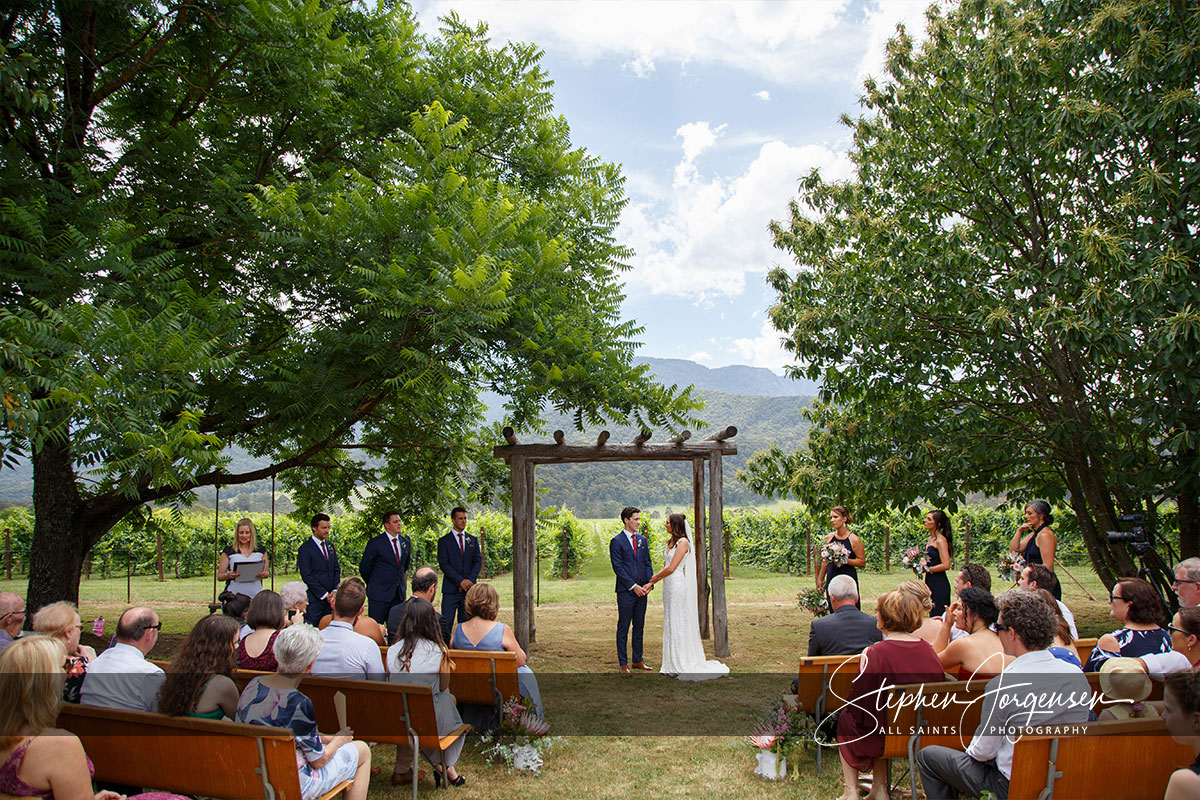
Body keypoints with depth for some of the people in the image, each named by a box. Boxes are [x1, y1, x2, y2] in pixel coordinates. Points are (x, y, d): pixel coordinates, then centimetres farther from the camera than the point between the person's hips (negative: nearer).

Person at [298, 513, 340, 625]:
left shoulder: (330, 546, 16)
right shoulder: (305, 548, -5)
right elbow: (307, 576, -10)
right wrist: (324, 594, -11)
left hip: (330, 598, 5)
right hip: (314, 600, -5)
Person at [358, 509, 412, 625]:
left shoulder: (405, 542, 10)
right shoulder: (376, 543, -8)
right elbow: (364, 568, -2)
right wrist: (373, 585, 9)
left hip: (399, 594, 5)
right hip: (379, 594, -5)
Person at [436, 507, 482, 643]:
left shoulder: (473, 540, 14)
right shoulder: (444, 541, 3)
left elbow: (478, 561, 7)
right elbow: (443, 564, -6)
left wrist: (470, 580, -9)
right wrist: (460, 581, -14)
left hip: (469, 588, 3)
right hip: (451, 589, -3)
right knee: (445, 624, -8)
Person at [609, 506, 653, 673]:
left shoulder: (642, 540, 13)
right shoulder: (616, 541, -7)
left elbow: (648, 563, 14)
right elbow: (618, 567, -11)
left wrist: (649, 583, -1)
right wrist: (633, 586, -13)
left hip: (641, 590, 6)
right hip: (626, 591, -6)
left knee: (639, 627, 11)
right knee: (623, 628, 1)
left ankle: (638, 660, 20)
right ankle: (622, 663, 8)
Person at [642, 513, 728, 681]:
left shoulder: (683, 542, -13)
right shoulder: (671, 542, 14)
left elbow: (671, 568, -17)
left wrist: (655, 577, -4)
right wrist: (651, 584, 6)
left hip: (678, 585, -9)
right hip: (668, 586, 9)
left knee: (679, 623, -3)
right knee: (670, 623, 12)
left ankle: (684, 665, 5)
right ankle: (673, 664, 19)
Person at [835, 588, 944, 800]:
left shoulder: (873, 654, -21)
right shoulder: (928, 650, -5)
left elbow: (860, 704, -12)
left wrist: (848, 705, 9)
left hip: (884, 735, -5)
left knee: (845, 718, 22)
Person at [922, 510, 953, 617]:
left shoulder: (940, 540, -15)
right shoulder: (931, 538, 12)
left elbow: (946, 565, -22)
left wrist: (927, 569, -13)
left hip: (939, 584, -9)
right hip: (930, 582, 9)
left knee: (938, 617, -5)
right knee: (932, 615, 12)